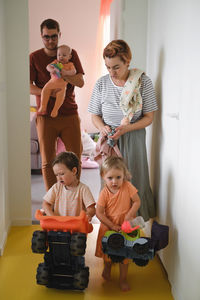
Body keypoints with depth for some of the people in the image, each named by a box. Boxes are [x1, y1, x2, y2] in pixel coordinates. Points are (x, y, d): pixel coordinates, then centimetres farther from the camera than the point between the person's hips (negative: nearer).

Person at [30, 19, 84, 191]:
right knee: (48, 162, 3)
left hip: (70, 114, 1)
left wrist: (63, 74, -20)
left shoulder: (71, 54, 7)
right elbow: (29, 87, -2)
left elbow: (81, 82, -2)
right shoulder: (34, 57, 5)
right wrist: (50, 93, -18)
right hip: (46, 116, -1)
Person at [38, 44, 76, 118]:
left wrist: (66, 72, -25)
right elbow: (48, 66, 1)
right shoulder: (56, 62, 12)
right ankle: (43, 107, -10)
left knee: (61, 94, -27)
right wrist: (51, 70, -22)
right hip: (52, 81, 2)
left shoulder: (70, 64, 7)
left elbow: (73, 72, -8)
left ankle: (55, 110, -17)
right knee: (45, 89, -18)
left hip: (62, 84, -2)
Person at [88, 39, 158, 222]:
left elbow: (149, 117, -5)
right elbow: (95, 115, 9)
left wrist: (126, 128, -20)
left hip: (133, 139, -2)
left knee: (134, 180, 4)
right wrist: (102, 127, -13)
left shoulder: (143, 82, -7)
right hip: (109, 139, 2)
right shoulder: (101, 84, 0)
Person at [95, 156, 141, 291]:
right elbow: (99, 212, -16)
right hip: (108, 226, 0)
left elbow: (137, 201, -9)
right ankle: (107, 267, 49)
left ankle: (123, 279, 28)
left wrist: (130, 214, -23)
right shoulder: (104, 193, -16)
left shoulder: (127, 186, -15)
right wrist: (112, 225, -23)